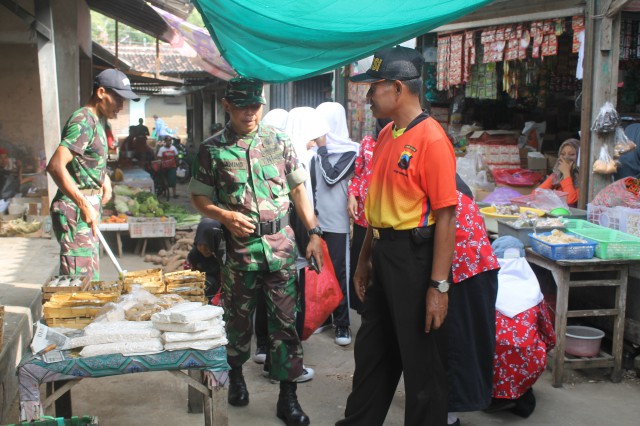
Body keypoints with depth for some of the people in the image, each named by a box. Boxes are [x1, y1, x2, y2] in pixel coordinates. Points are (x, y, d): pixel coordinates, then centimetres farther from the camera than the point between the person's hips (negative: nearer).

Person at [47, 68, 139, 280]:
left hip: (88, 208, 10)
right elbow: (56, 165, -28)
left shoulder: (97, 120, 14)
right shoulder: (83, 121, -17)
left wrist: (104, 177, 12)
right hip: (75, 211, -10)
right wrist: (84, 205, -31)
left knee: (90, 278, 17)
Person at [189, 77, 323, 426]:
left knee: (285, 322, 3)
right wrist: (225, 216, -16)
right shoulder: (212, 149, -2)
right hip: (239, 249, -1)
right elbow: (199, 198, 2)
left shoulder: (278, 142, 3)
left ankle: (288, 397, 14)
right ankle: (236, 374, 41)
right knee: (238, 319, 15)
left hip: (281, 247, 1)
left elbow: (298, 189, 7)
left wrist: (314, 232, 2)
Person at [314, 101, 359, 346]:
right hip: (315, 217, 5)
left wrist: (322, 148, -10)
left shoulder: (349, 151, -5)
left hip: (336, 220, -4)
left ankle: (342, 323, 7)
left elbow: (331, 177, -16)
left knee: (337, 271, -1)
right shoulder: (316, 149, 6)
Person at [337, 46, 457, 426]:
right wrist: (365, 260, 18)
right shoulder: (386, 135, 10)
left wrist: (439, 286, -20)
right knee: (372, 351, 21)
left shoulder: (431, 139, -16)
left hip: (415, 258, -9)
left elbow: (446, 216, -18)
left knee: (421, 362, 6)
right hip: (384, 256, 9)